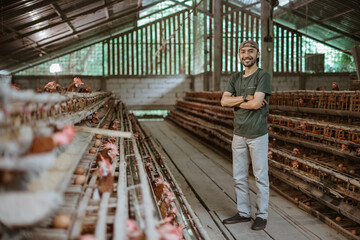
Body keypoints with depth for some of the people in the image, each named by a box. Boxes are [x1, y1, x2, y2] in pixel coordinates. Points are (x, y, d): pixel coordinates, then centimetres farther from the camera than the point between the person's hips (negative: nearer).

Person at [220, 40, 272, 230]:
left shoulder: (263, 76, -7)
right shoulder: (235, 78, 11)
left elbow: (256, 103, -18)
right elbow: (224, 101, -1)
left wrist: (236, 101, -4)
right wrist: (245, 98, -14)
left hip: (258, 135, -6)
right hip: (239, 134, 6)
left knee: (261, 177, 2)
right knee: (239, 177, 11)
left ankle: (262, 215, 13)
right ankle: (243, 212, 23)